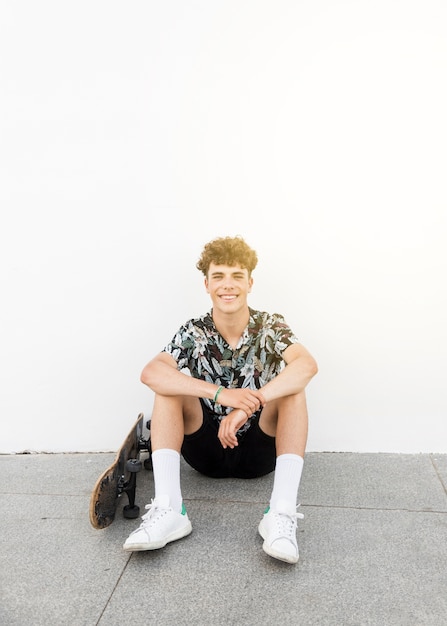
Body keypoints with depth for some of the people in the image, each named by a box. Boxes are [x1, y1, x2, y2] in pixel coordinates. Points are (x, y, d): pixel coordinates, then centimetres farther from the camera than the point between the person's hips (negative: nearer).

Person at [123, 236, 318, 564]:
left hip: (260, 450, -1)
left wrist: (250, 404, -41)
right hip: (208, 450, 1)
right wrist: (220, 393, -40)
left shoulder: (271, 326, -9)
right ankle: (168, 510, -29)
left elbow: (307, 365, -31)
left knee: (292, 386, -24)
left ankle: (281, 514, -33)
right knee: (169, 386, -20)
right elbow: (150, 373, -28)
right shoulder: (194, 333, -8)